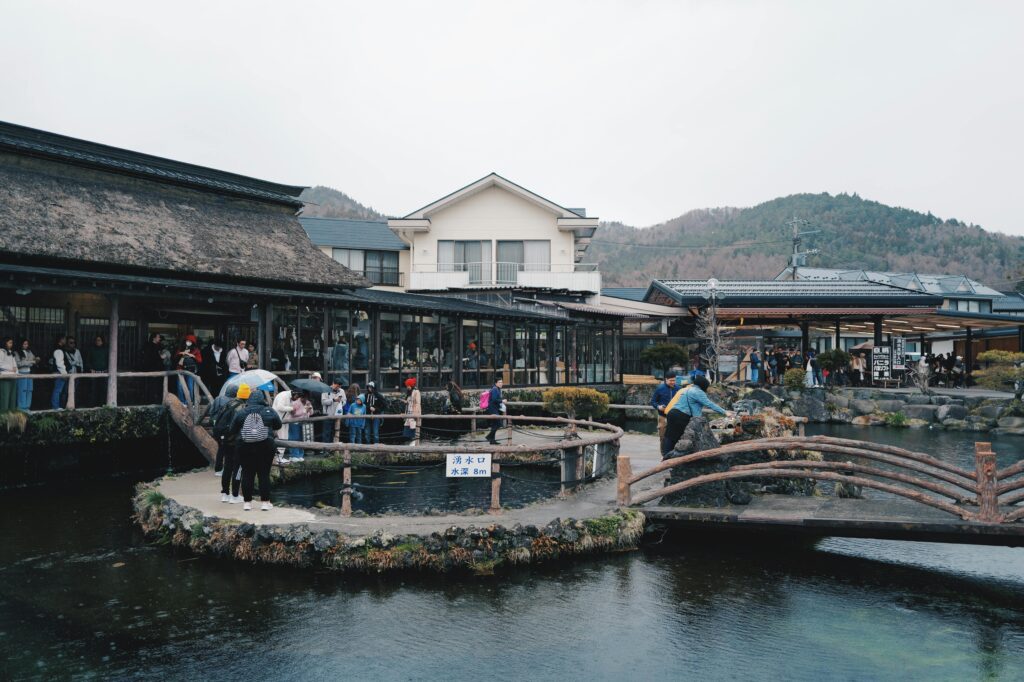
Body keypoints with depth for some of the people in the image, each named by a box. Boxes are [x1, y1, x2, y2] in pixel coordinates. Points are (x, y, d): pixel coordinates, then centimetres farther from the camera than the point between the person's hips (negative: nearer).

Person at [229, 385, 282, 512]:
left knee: (247, 474, 7)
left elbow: (233, 429, 7)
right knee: (264, 474, 4)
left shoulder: (241, 413, 1)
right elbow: (278, 425, 10)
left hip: (245, 447, 1)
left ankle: (247, 502, 11)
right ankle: (265, 502, 6)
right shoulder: (269, 412, -1)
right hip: (265, 446, -1)